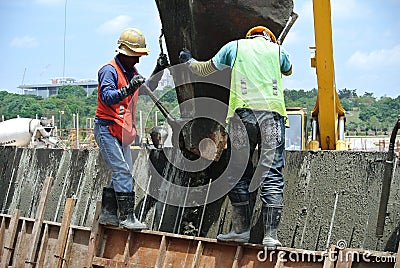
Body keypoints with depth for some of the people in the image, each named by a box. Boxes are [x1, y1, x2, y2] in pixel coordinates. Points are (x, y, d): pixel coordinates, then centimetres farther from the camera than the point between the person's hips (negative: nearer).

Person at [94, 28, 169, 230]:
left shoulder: (131, 72, 15)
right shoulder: (109, 70, -13)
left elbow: (147, 89, 23)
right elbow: (107, 97, -26)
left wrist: (158, 71, 9)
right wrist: (127, 90, -41)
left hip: (121, 131, 10)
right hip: (106, 129, -10)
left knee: (123, 173, 10)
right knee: (122, 171, -15)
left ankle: (108, 214, 18)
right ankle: (126, 217, -15)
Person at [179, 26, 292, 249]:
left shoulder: (235, 47, 17)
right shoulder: (277, 49, 18)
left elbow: (204, 70, 29)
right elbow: (288, 71, 41)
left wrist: (189, 61, 50)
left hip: (243, 112, 0)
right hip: (273, 113, 1)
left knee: (239, 171, 8)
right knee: (272, 174, -2)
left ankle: (242, 229, 12)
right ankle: (271, 235, -6)